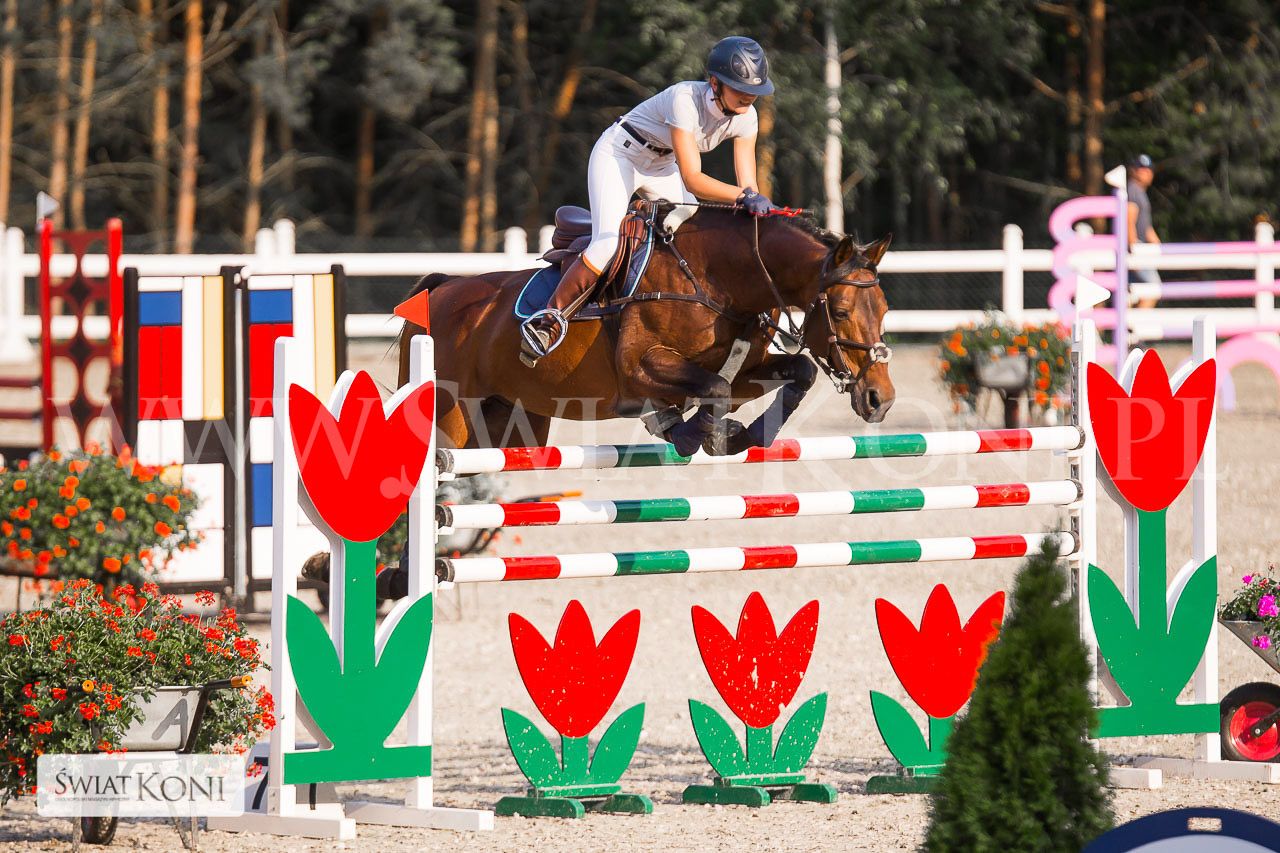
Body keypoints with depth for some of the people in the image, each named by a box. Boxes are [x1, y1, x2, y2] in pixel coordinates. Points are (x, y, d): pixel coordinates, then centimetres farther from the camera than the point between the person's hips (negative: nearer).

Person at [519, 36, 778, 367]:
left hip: (661, 169, 7)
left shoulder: (745, 117, -14)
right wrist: (743, 196, -50)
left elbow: (748, 186, -14)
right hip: (618, 156, -7)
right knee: (609, 244, -25)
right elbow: (692, 180, -40)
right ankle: (548, 320, -16)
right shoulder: (686, 100, -35)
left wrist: (757, 205, -35)